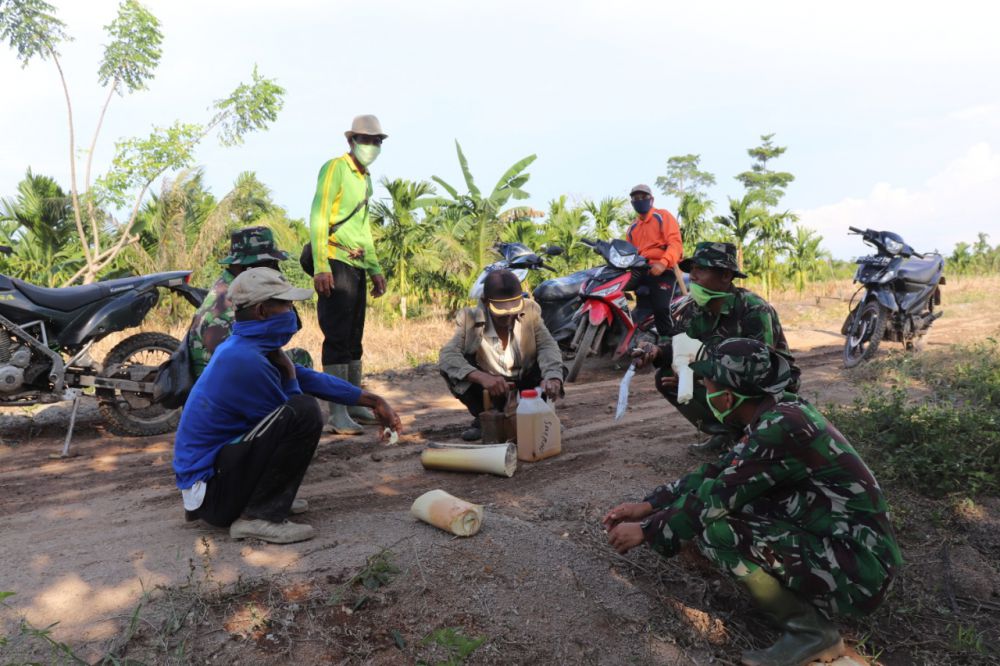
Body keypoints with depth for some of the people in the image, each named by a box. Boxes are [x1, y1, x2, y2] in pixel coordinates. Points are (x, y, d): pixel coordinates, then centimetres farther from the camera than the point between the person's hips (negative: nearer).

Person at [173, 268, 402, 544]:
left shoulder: (243, 348, 5)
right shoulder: (245, 360, -25)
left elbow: (311, 379, 11)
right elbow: (299, 423, -14)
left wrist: (373, 401, 12)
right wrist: (287, 370, -4)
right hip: (208, 489, -10)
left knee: (300, 402, 19)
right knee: (303, 411, -25)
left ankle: (265, 499, 14)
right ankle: (258, 516, -14)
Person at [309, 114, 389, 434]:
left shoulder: (366, 178, 22)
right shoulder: (335, 168, -5)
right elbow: (318, 218, -13)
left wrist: (375, 268, 23)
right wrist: (320, 266, -21)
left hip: (358, 266, 9)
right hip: (335, 264, -9)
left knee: (354, 339, 12)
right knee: (338, 339, -9)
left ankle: (354, 405, 21)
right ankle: (337, 414, -7)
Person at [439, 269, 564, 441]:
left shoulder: (530, 311, -13)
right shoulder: (470, 319, -18)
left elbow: (547, 345, -21)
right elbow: (446, 356, -30)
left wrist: (552, 377, -44)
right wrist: (482, 377, -47)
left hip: (524, 386, 1)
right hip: (490, 389, 0)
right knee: (452, 369, -25)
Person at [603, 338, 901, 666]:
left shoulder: (780, 426, -24)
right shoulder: (777, 410, 3)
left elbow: (715, 498, -19)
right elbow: (716, 473, 10)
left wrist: (645, 531, -7)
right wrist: (648, 505, 7)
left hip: (858, 567, -9)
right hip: (836, 541, 9)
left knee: (711, 525, -21)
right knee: (728, 499, 8)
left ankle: (810, 629, -5)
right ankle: (808, 597, 11)